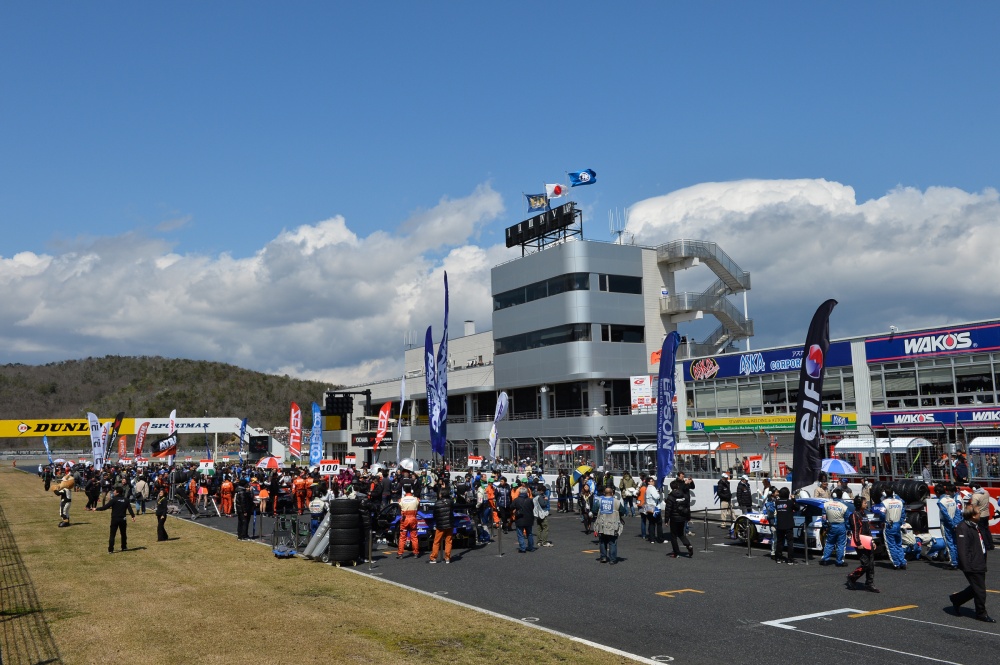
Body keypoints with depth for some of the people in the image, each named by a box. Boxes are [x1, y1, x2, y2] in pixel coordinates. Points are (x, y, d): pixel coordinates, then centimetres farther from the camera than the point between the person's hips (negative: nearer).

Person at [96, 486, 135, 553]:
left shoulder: (114, 500, -12)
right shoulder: (125, 500, 3)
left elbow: (105, 507, -14)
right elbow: (130, 509, 0)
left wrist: (96, 508, -5)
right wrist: (133, 516, 3)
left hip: (115, 519, -4)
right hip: (123, 519, 4)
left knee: (112, 535, -1)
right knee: (123, 534, 19)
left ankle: (110, 550, -6)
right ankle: (124, 547, 28)